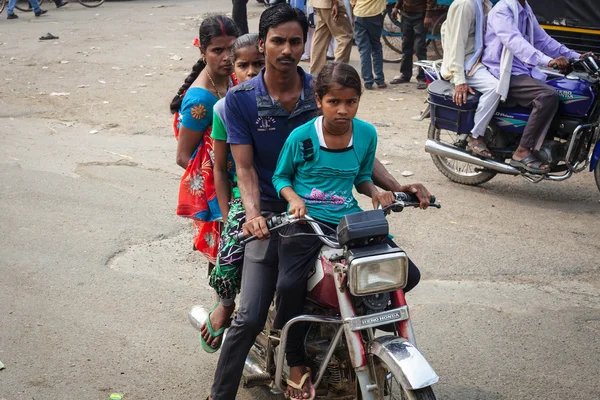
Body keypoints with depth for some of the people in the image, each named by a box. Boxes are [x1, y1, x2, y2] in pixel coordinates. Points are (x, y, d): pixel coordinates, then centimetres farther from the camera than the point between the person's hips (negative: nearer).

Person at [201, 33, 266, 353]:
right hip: (242, 196, 0)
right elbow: (220, 167, 5)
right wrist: (227, 216, -1)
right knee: (229, 257, -19)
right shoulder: (225, 109, 0)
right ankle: (226, 305, 14)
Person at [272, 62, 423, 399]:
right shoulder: (301, 137, -8)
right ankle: (297, 365, -7)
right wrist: (294, 199, -15)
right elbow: (281, 176, 5)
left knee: (408, 275, -7)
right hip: (306, 221, -4)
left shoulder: (367, 134, 3)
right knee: (290, 285, -30)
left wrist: (376, 193, -3)